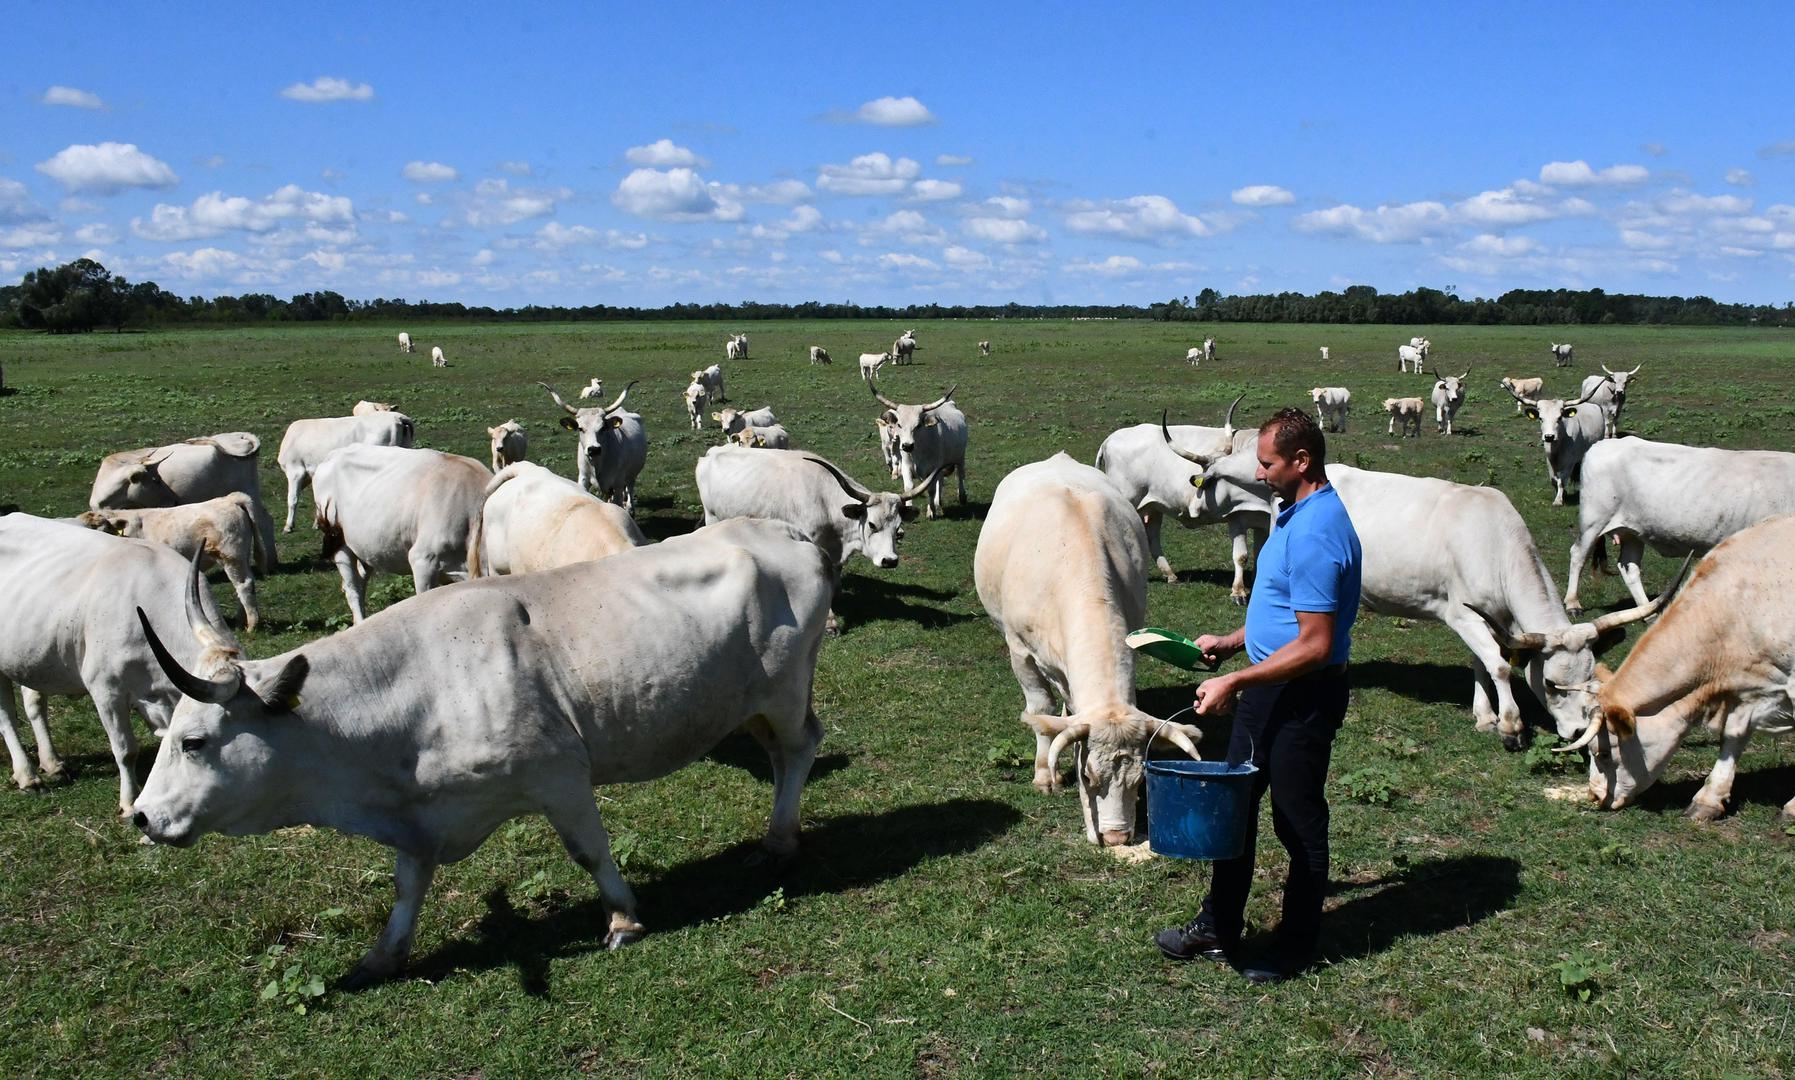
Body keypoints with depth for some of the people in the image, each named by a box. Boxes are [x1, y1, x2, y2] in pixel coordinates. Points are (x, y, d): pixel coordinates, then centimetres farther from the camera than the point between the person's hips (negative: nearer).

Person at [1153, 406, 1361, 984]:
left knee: (1298, 821, 6)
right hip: (1269, 690, 10)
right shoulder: (1299, 514, 9)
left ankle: (1297, 946, 22)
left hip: (1302, 698, -10)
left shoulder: (1316, 533, -24)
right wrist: (1230, 643, 15)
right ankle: (1219, 929, 29)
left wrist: (1235, 682, -24)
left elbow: (1314, 644, -27)